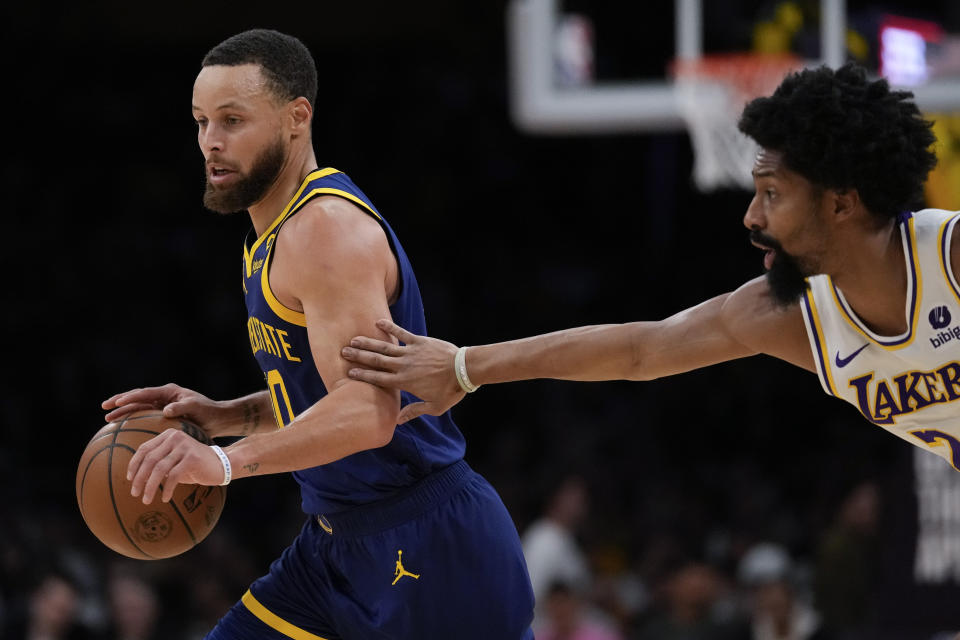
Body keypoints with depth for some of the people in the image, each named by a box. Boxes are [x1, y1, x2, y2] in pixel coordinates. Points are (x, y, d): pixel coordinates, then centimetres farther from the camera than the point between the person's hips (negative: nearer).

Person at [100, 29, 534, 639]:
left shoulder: (329, 228, -18)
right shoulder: (275, 235, 14)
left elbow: (368, 411, -30)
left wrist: (229, 461, -40)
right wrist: (222, 417, 9)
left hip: (428, 543, -10)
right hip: (341, 542, 10)